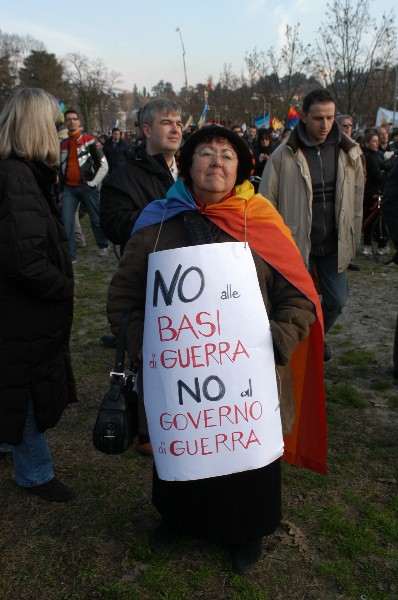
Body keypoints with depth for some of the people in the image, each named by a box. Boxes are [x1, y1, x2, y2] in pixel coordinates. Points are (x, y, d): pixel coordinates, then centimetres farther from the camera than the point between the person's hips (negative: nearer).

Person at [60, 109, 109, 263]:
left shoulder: (89, 140, -1)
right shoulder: (62, 144, 13)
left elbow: (103, 165, -3)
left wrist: (93, 183, -7)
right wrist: (60, 190, 16)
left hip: (87, 187, -4)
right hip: (69, 188, 4)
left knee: (96, 219, 5)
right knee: (66, 222, -4)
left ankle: (103, 246, 28)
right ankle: (69, 255, 2)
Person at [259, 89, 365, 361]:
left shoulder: (349, 151, 0)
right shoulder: (284, 155, -11)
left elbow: (357, 200, 8)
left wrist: (353, 240, 9)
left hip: (334, 244, 4)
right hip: (297, 243, -3)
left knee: (337, 300, 13)